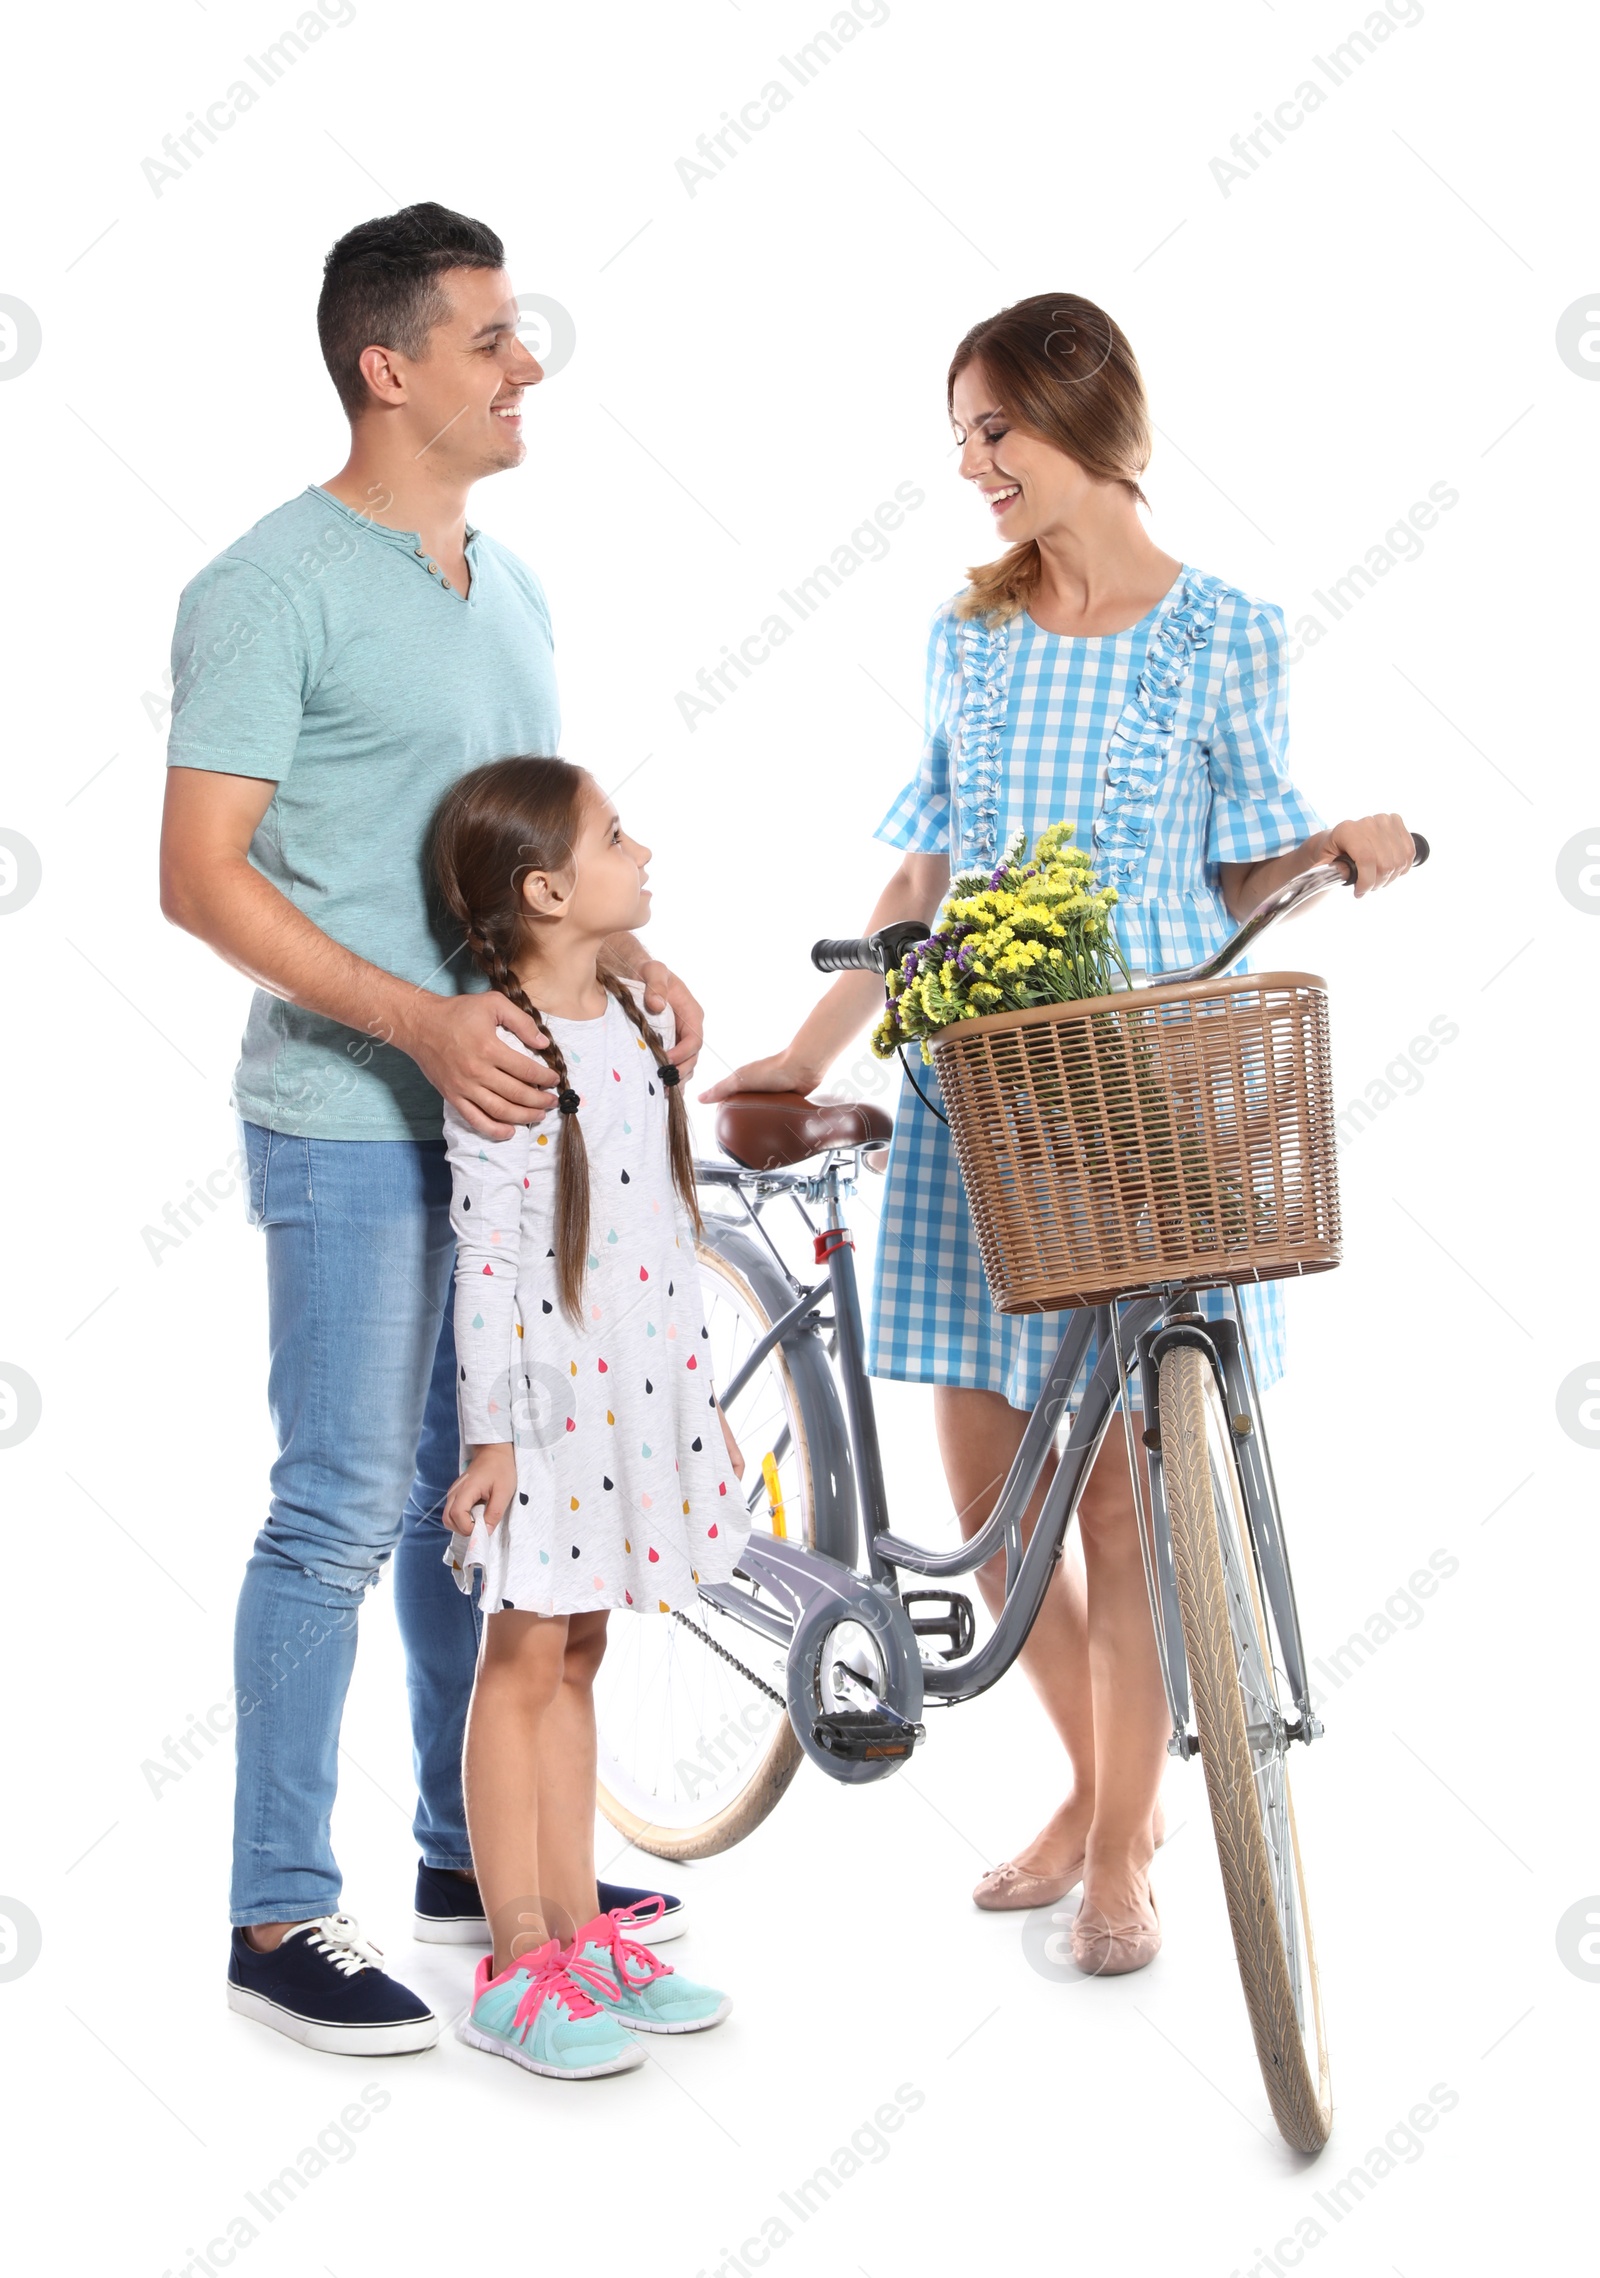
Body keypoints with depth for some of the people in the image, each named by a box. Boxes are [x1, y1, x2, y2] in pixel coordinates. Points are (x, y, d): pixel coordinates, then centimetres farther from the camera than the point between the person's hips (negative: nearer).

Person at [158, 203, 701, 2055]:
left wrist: (613, 950, 4)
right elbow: (202, 875, -17)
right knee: (344, 1510, -5)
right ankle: (278, 1918, 6)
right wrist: (421, 1021, -25)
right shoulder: (271, 588, -12)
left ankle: (472, 1851, 28)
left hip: (505, 1110, 8)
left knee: (471, 1490, 15)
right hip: (353, 1125, -8)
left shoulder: (506, 587, 14)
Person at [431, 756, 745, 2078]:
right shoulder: (498, 1052, -16)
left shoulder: (634, 1022, 9)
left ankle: (582, 1931, 23)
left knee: (577, 1664, 15)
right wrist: (490, 1433, -17)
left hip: (639, 1395, 8)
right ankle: (519, 1969, 8)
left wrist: (705, 1394, 18)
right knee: (523, 1667, 1)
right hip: (545, 1399, -8)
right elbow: (485, 1254, -17)